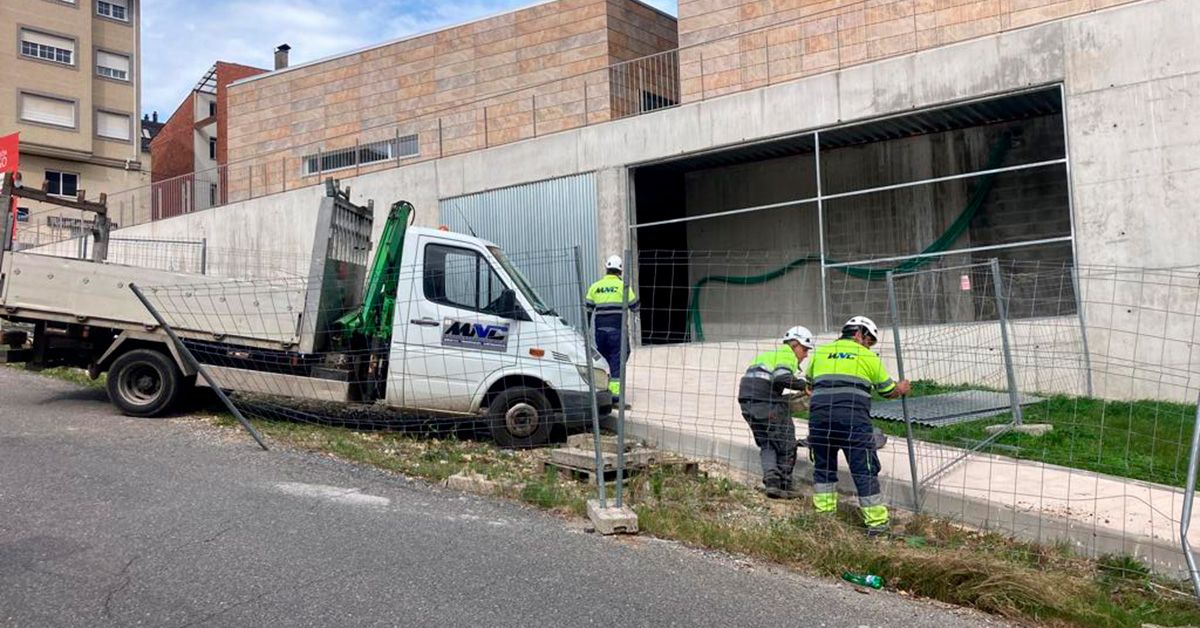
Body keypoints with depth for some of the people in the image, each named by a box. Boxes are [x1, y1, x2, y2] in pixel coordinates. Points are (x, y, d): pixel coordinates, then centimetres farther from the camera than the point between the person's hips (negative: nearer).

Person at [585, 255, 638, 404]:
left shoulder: (595, 286, 9)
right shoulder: (622, 286, -2)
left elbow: (587, 310, 9)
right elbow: (634, 307, 3)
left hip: (600, 329, 4)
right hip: (617, 329, -4)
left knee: (602, 360, 16)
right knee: (617, 361, -3)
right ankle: (615, 396, -8)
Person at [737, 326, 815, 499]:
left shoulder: (768, 354, 27)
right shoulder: (787, 355, 1)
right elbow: (782, 377, -19)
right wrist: (803, 386, -8)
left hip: (746, 402, 8)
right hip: (765, 402, -8)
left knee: (767, 445, 17)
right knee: (786, 445, 8)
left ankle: (771, 482, 1)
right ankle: (784, 486, 13)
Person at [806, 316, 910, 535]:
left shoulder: (820, 353, 19)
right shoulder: (867, 357, 12)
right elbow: (888, 391, 19)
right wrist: (901, 389, 40)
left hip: (819, 415, 3)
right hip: (853, 417, -3)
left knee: (823, 466, 18)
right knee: (864, 469, 2)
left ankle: (823, 514, 20)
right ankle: (876, 521, 4)